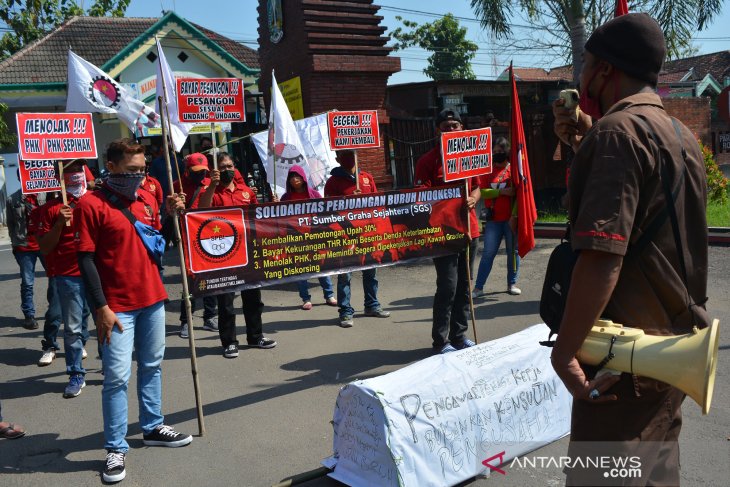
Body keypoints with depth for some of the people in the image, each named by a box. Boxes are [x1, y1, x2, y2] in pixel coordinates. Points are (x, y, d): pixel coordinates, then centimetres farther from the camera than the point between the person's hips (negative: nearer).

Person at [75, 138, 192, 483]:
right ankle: (116, 449, 8)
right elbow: (86, 259, -12)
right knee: (117, 376, -3)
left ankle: (152, 427, 31)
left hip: (153, 299, 6)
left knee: (152, 366, 16)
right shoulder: (91, 205, -11)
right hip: (117, 306, -6)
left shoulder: (148, 199, 7)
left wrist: (171, 214, -2)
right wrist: (101, 307, -15)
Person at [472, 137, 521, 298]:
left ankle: (512, 284, 20)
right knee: (488, 253, 0)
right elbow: (482, 192, -4)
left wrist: (514, 216, -14)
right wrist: (501, 191, -15)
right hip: (493, 219, 1)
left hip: (511, 218, -1)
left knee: (513, 251, 7)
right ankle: (478, 287, 2)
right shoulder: (487, 171, 8)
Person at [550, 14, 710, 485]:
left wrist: (565, 351, -20)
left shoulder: (617, 131, -17)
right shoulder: (681, 135, 11)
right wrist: (585, 144, 17)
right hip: (678, 346, 9)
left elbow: (603, 256, -27)